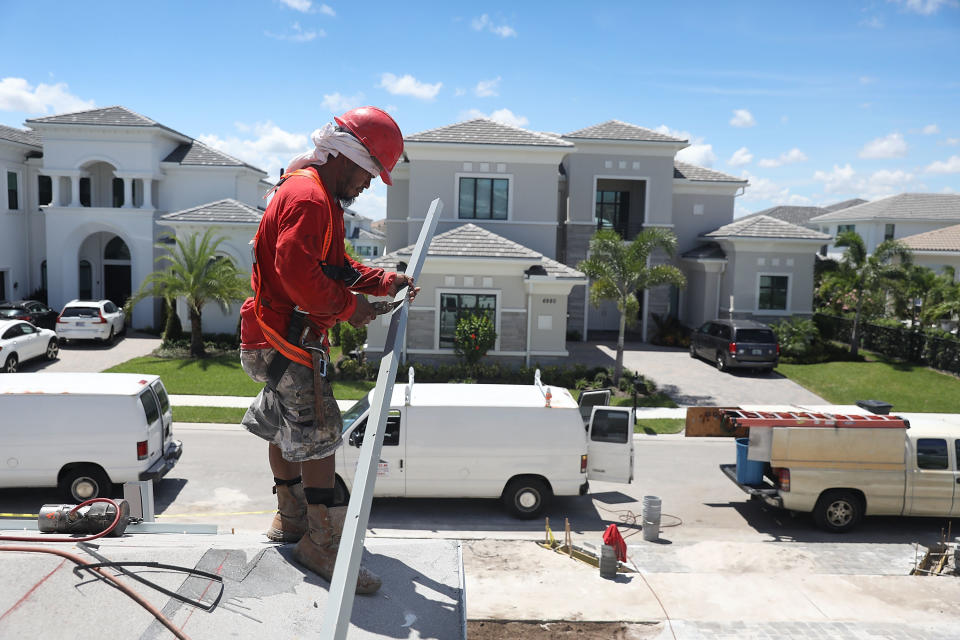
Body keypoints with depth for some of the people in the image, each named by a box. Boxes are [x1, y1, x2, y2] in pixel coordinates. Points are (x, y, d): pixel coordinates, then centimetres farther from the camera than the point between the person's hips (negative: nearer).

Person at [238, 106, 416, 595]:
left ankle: (292, 519, 35)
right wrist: (350, 306, -18)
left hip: (285, 338, 11)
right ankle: (321, 544, 1)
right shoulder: (307, 196, -19)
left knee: (288, 429, 20)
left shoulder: (320, 197, 17)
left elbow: (337, 267, 19)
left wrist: (383, 282, 5)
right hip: (288, 339, -11)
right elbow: (298, 274, -29)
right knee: (320, 434, -8)